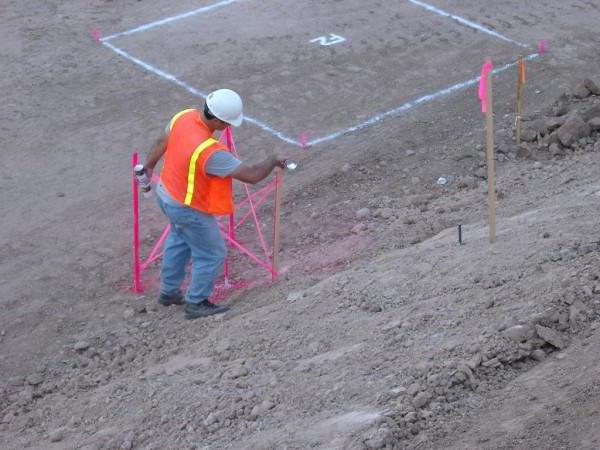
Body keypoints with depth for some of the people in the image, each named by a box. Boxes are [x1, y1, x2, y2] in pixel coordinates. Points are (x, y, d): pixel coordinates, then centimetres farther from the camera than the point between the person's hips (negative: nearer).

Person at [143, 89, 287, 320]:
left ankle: (169, 292, 48)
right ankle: (196, 303, 30)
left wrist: (148, 166, 23)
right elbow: (251, 175, -32)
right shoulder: (210, 152, -38)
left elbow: (162, 142, 5)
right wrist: (273, 161, -12)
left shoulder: (183, 117, -15)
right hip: (188, 209, -8)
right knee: (211, 255, 13)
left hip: (166, 194, 8)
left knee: (179, 239, 32)